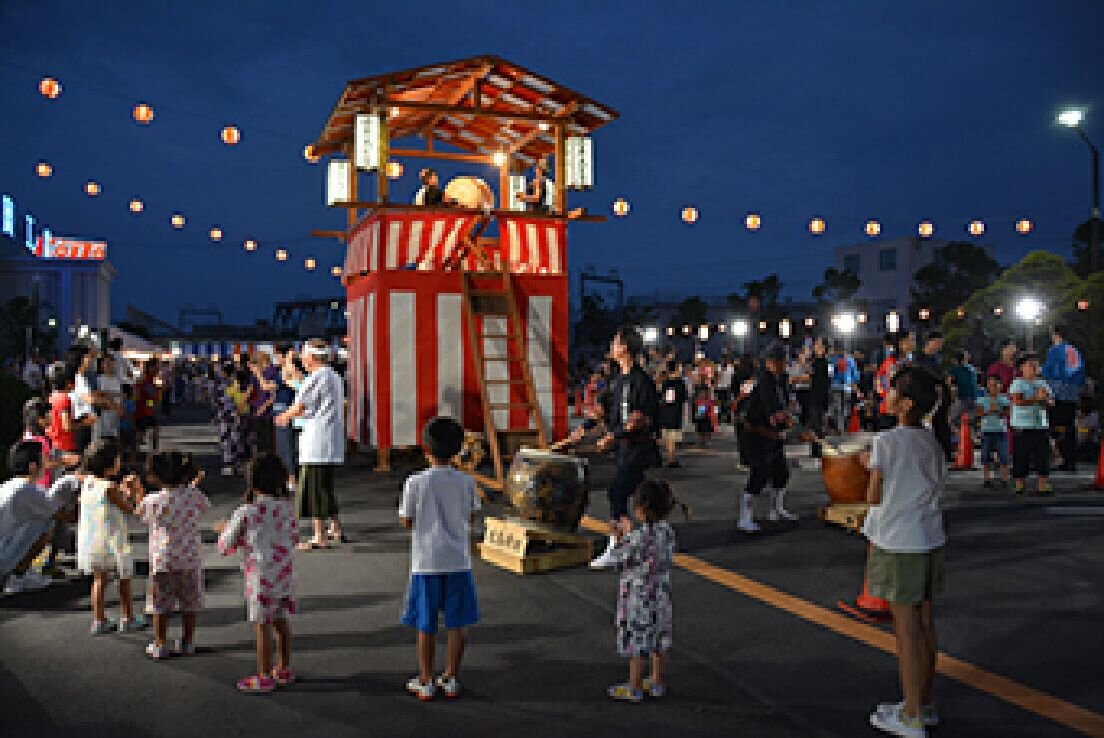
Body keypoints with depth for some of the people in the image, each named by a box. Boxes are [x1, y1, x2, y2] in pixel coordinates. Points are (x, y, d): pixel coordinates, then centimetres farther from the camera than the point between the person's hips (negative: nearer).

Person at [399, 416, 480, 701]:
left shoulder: (415, 482, -9)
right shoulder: (466, 482, -3)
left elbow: (406, 522, -3)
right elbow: (471, 517, 7)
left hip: (426, 562, -1)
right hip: (458, 561, 2)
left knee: (426, 625, 9)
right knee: (457, 623, 12)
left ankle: (426, 682, 18)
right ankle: (451, 678, 20)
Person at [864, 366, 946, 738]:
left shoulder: (886, 441, -14)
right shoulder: (934, 445, 7)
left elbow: (874, 495, -10)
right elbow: (938, 494, 11)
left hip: (897, 543, -7)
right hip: (931, 541, 7)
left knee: (906, 626, -1)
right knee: (925, 622, 14)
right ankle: (925, 703, 26)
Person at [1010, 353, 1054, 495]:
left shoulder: (1043, 383, 16)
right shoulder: (1017, 383, -2)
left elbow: (1051, 402, 12)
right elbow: (1017, 401, -16)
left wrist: (1045, 399, -9)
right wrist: (1036, 398, -17)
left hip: (1041, 426, 5)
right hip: (1022, 427, -5)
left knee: (1043, 457, 2)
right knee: (1021, 457, -2)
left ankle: (1043, 487, 8)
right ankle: (1019, 487, 5)